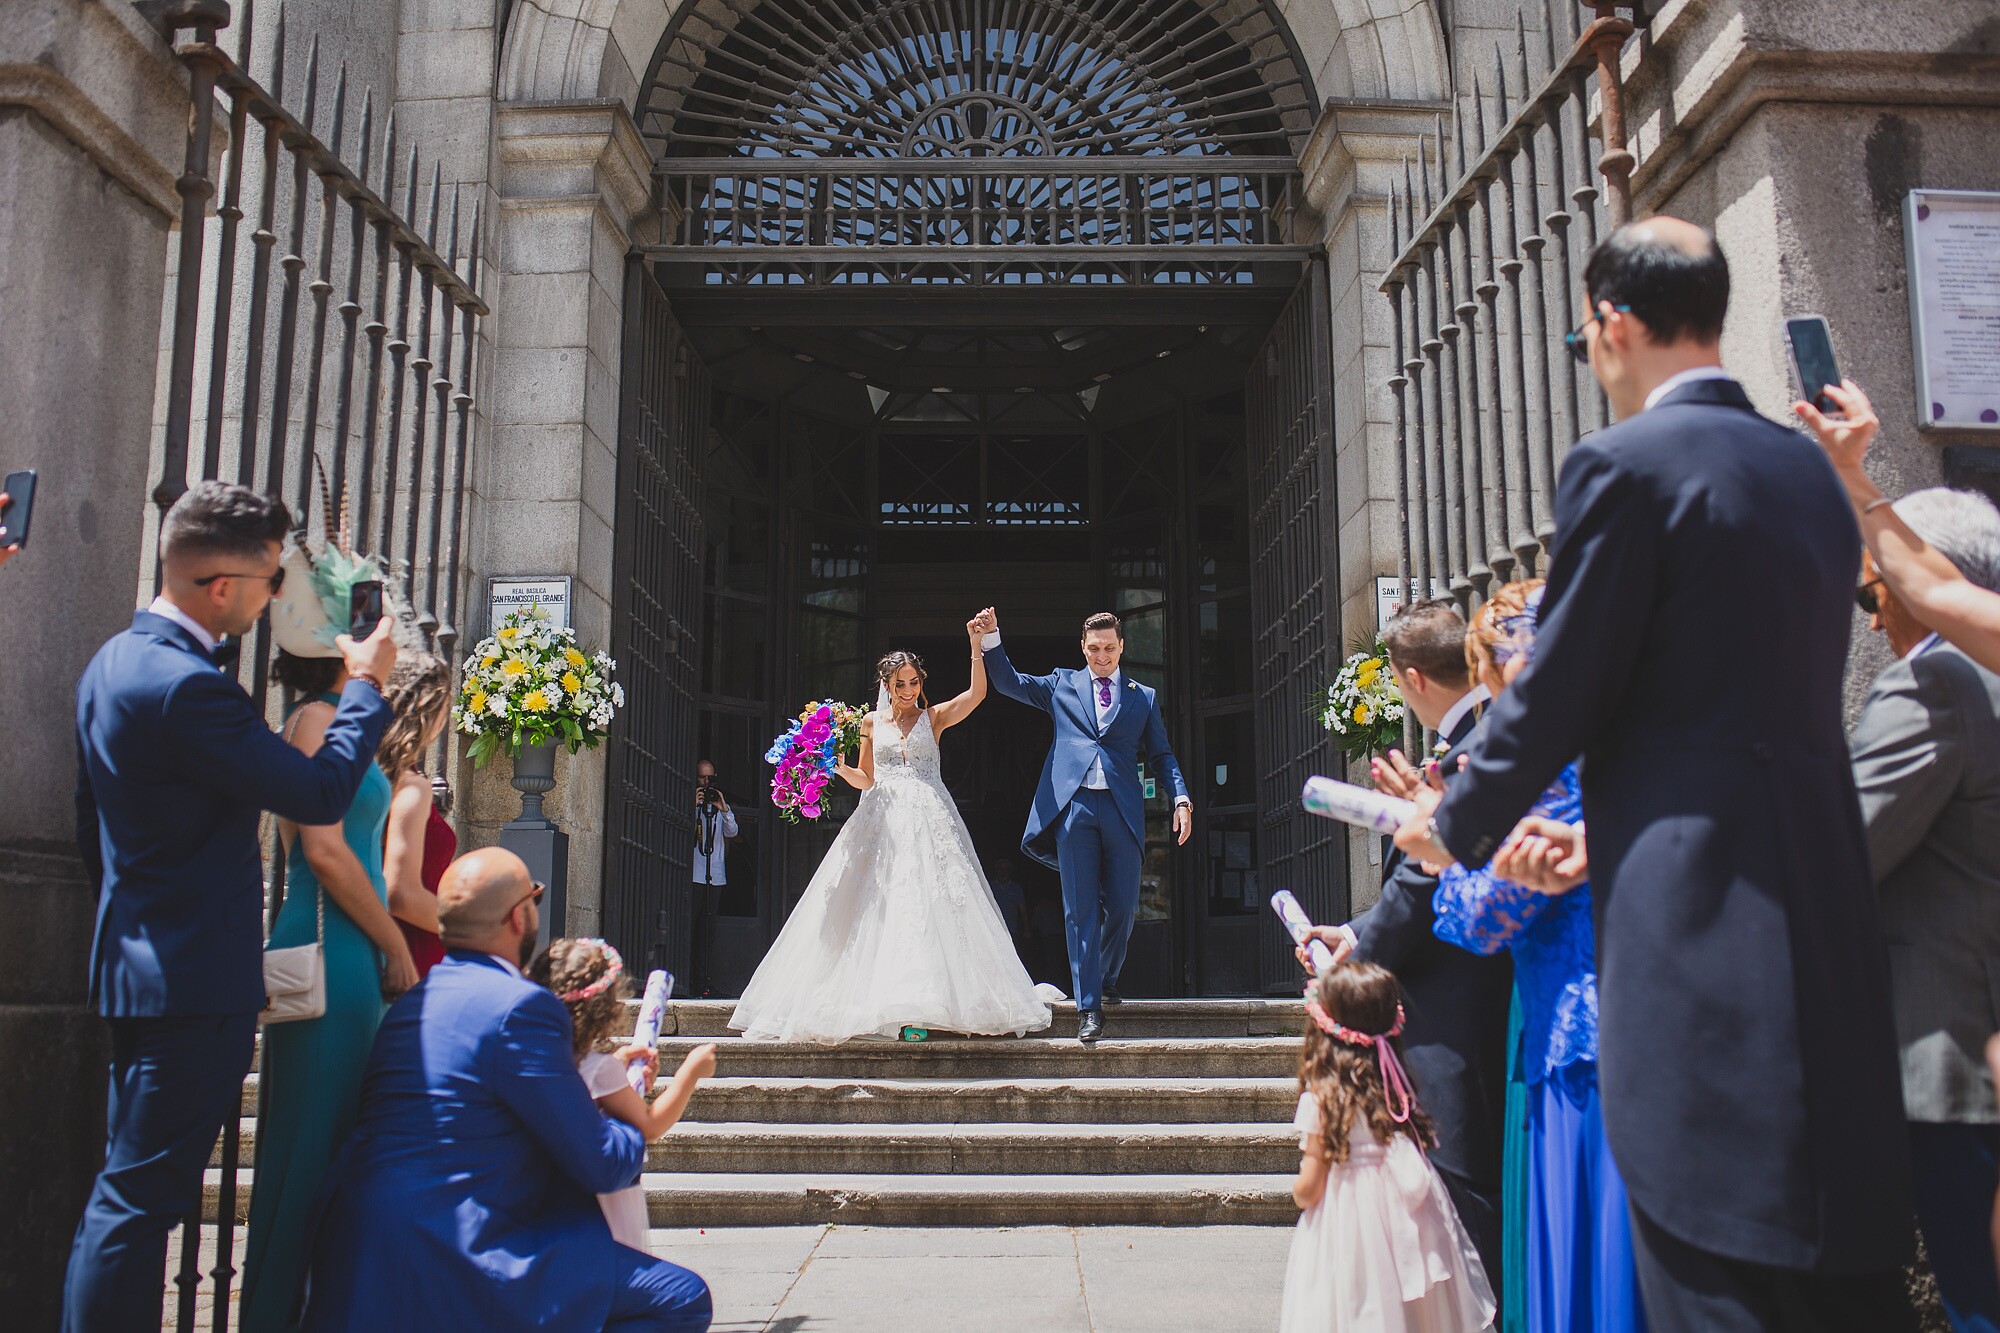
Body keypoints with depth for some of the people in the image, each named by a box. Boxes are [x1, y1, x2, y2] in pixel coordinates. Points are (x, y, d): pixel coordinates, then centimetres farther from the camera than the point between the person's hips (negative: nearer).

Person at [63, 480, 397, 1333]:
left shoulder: (116, 661, 10)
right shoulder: (186, 686, -24)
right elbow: (320, 793, -20)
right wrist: (368, 686, -7)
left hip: (134, 964, 11)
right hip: (196, 978, -10)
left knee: (128, 1189, 19)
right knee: (141, 1196, -3)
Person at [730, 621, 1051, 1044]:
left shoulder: (934, 717, 8)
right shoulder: (871, 723, 14)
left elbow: (977, 692, -6)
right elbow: (865, 778, 17)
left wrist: (977, 646, -15)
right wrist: (838, 767, -1)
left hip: (929, 820, -2)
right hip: (883, 821, 2)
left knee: (926, 905, -11)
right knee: (882, 907, -4)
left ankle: (917, 1007, -13)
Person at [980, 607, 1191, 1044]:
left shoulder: (1144, 697, 17)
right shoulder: (1062, 685, 17)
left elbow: (1161, 755, 15)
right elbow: (1008, 682, 17)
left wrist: (1181, 799, 0)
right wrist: (991, 637, 2)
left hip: (1122, 810, 1)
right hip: (1073, 807, -1)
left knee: (1122, 907, 2)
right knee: (1080, 908, -4)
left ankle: (1106, 979, 29)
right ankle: (1088, 1006, -2)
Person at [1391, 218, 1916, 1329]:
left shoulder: (1626, 464, -10)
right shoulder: (1809, 469, 14)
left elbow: (1556, 690, -9)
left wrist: (1456, 823, 9)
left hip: (1699, 906, -8)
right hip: (1829, 892, 9)